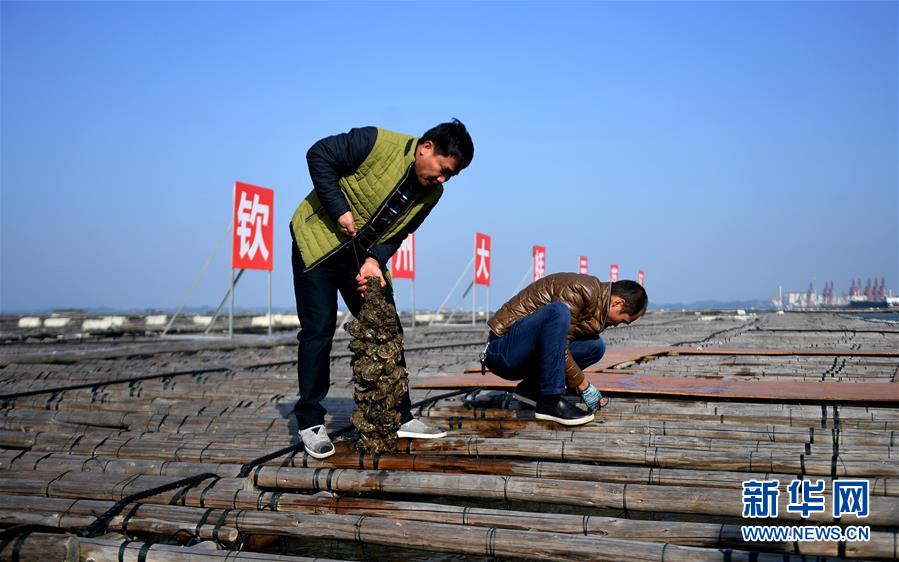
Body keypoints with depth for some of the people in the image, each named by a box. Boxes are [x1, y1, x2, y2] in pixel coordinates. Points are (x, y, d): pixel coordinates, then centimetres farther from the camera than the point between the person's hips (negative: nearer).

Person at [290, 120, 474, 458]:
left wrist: (375, 260, -18)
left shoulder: (431, 193, -4)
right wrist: (340, 210, -23)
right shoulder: (376, 143, -23)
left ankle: (399, 417, 12)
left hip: (365, 255, 6)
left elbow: (395, 234, 1)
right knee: (318, 330, -8)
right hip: (318, 240, -6)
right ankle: (310, 423, 3)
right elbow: (319, 155, -18)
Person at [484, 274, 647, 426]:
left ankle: (531, 388, 3)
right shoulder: (580, 289, -17)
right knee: (558, 311, -32)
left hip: (525, 358, 9)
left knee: (595, 346, 1)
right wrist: (583, 385, -13)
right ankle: (550, 400, -26)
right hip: (504, 351, -9)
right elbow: (560, 347, -21)